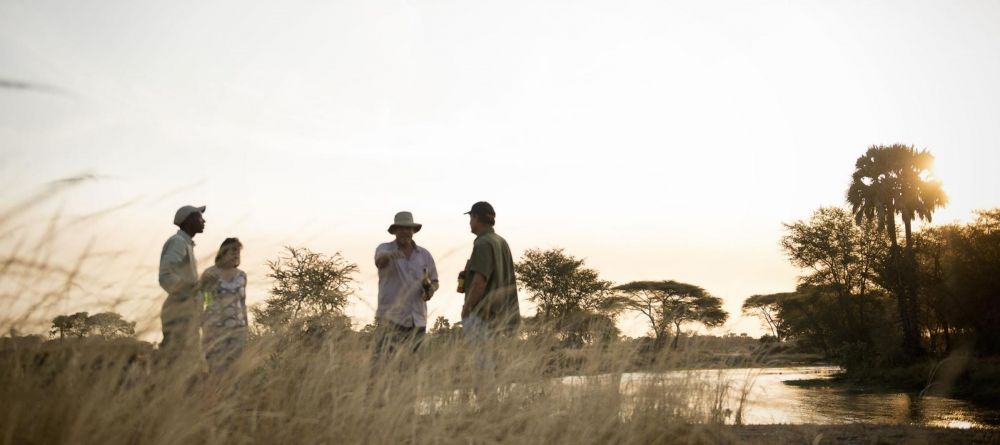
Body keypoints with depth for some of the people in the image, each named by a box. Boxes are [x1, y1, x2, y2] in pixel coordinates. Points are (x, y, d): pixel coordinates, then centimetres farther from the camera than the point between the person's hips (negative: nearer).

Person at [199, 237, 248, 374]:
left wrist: (245, 329, 12)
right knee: (217, 370, -10)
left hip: (237, 329, 4)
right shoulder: (209, 273, -4)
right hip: (215, 328, -4)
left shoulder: (242, 275, 9)